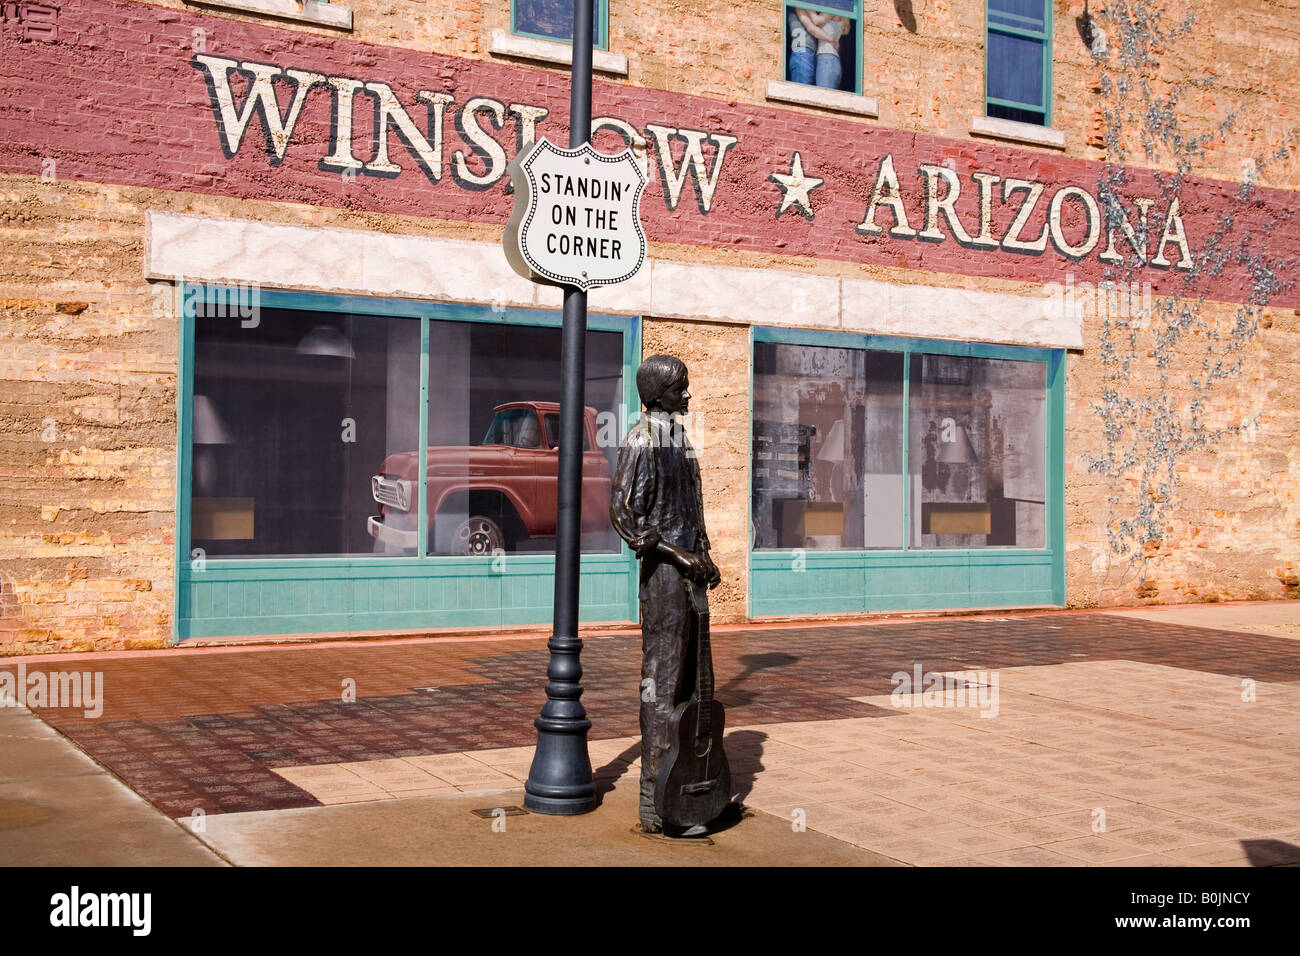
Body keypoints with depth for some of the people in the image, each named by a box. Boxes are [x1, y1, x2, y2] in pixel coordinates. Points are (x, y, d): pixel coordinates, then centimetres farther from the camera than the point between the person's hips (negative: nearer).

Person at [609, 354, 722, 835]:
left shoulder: (678, 434, 16)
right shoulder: (641, 440, -13)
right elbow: (622, 511, -18)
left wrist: (704, 556, 15)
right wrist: (675, 554, -19)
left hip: (689, 566, 10)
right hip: (664, 569, -9)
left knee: (695, 678, 13)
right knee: (662, 681, -8)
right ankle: (654, 799, -3)